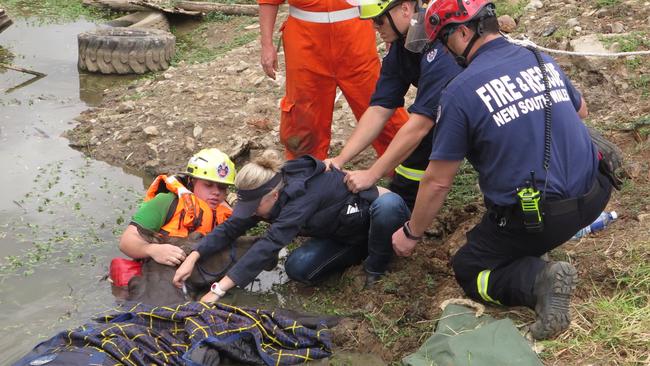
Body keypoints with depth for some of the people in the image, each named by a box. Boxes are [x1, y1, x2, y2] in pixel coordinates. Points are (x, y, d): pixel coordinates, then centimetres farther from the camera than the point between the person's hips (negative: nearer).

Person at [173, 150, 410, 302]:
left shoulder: (303, 196, -39)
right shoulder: (267, 195, -14)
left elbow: (269, 245, -46)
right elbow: (231, 227, -8)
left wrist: (219, 289, -49)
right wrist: (192, 258, -20)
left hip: (380, 212, -6)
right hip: (342, 234, 7)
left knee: (389, 204, -43)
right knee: (297, 268, -18)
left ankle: (376, 267, -15)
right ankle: (362, 251, 5)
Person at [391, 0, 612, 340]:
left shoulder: (460, 91, -14)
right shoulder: (543, 60, 5)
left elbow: (437, 181, -8)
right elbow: (581, 111, 25)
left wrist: (411, 233, 7)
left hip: (536, 218, -7)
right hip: (592, 198, 7)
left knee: (467, 270, 16)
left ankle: (538, 278, -11)